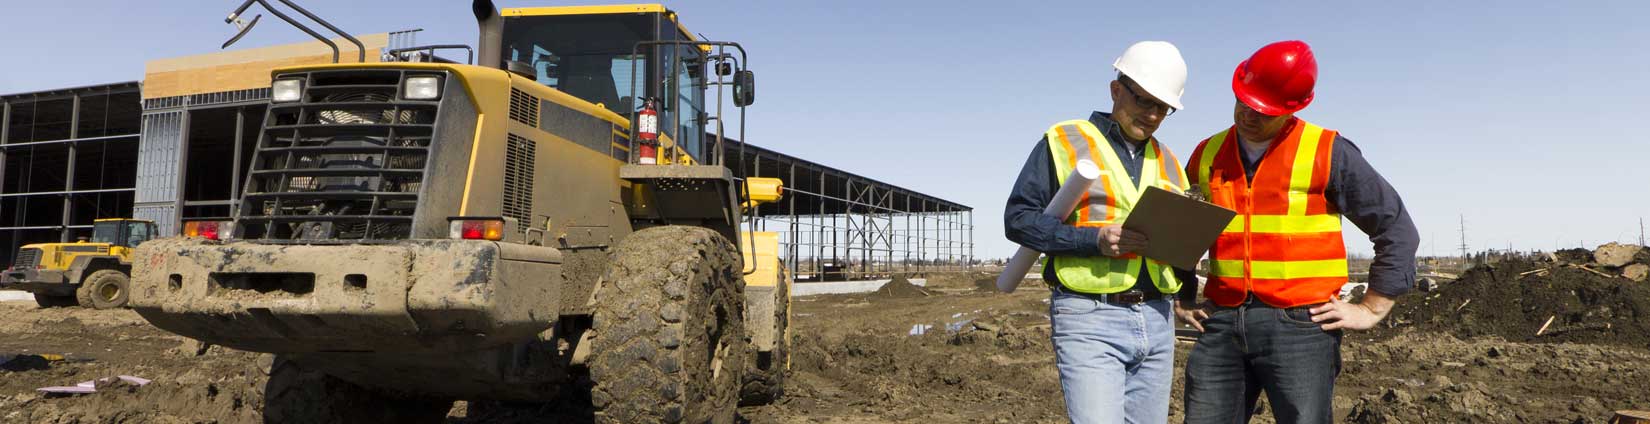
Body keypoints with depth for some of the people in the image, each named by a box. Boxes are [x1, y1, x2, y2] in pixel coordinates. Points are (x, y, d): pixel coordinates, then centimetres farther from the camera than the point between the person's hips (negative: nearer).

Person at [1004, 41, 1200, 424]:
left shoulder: (1167, 163, 19)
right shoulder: (1064, 142, 1)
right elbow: (1018, 218, -6)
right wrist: (1095, 239, -18)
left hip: (1157, 320, 6)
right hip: (1089, 320, -6)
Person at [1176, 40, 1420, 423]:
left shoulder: (1327, 152, -3)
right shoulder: (1208, 155, 9)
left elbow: (1397, 230, 1)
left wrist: (1372, 309, -1)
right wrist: (1180, 298, 15)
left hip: (1300, 325, -3)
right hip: (1223, 324, 4)